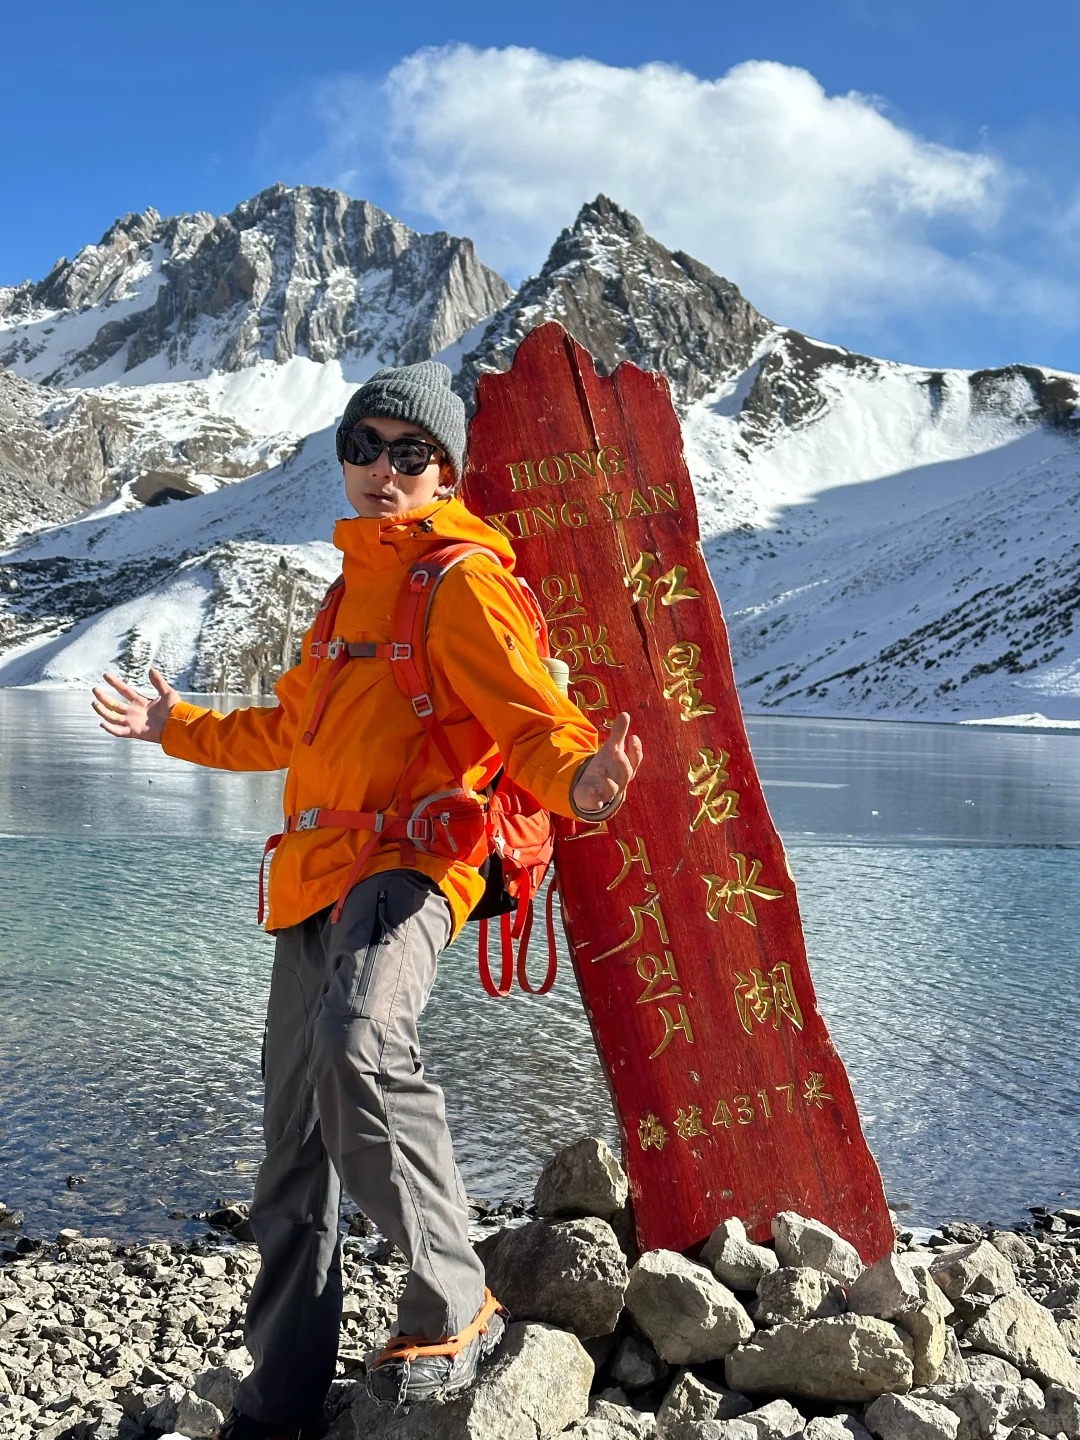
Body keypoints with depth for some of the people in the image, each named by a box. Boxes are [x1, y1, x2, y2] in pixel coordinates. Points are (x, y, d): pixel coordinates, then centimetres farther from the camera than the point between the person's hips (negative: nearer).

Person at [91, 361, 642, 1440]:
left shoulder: (463, 580, -2)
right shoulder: (356, 584, 23)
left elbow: (531, 721, -13)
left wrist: (576, 778, -35)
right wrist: (179, 728, 41)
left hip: (408, 862, -8)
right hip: (318, 875, 8)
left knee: (359, 1045, -36)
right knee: (295, 1145, 9)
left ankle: (452, 1308, -17)